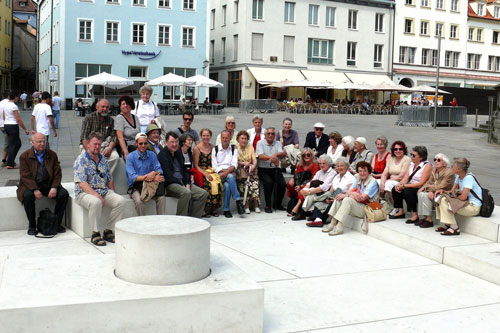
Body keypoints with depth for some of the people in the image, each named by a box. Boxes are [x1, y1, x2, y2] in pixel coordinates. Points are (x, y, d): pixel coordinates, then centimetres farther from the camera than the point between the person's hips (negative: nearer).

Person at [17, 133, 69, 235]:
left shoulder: (52, 155, 7)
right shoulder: (24, 156, -1)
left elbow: (57, 174, 3)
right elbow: (25, 176, -9)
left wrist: (54, 187, -15)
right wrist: (35, 190, -24)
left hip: (48, 184, 3)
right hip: (31, 185, -2)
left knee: (64, 194, -20)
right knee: (28, 195, -34)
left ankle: (57, 223, -6)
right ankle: (32, 226, -17)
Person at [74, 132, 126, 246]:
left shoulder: (103, 159, 15)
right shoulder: (81, 160, -6)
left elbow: (110, 179, 19)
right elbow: (82, 183, -17)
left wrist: (112, 195, 6)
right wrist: (97, 195, -25)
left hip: (104, 191, 6)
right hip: (85, 193, -6)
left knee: (120, 200, -19)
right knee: (96, 202, -38)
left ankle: (108, 231, -10)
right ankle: (95, 234, -21)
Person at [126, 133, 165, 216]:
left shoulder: (152, 155, 10)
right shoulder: (130, 157, -3)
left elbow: (159, 170, 2)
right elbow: (132, 177, -15)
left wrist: (154, 173, -25)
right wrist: (150, 178, -24)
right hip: (135, 187, -3)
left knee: (161, 198, -25)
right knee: (139, 201, -33)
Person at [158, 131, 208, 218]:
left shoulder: (178, 153, 19)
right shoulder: (162, 155, -6)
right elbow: (168, 175, -14)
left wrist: (187, 183, 2)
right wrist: (182, 184, -17)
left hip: (182, 182, 8)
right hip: (169, 185, -8)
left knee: (203, 193, -9)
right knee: (186, 192, -35)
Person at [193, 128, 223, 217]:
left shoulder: (212, 147, 13)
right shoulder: (197, 148, -3)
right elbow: (196, 165, -5)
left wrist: (215, 170, -2)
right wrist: (205, 174, -17)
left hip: (211, 171, 4)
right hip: (200, 172, -4)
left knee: (219, 182, -27)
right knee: (209, 183, -33)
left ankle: (213, 208, -16)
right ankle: (205, 209, -21)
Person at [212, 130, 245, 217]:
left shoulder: (234, 148, 12)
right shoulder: (215, 149, 9)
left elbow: (235, 164, 0)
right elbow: (214, 166, 1)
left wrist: (227, 172, -18)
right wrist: (223, 171, -13)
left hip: (230, 172, 1)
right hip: (219, 173, -1)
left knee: (227, 185, -33)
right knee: (230, 177, -35)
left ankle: (226, 210, -25)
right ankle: (238, 201, -34)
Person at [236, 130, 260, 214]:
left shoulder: (250, 147, 14)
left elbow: (254, 159, 3)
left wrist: (253, 165, -18)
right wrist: (243, 163, -16)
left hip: (250, 169, 2)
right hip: (239, 170, -2)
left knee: (254, 179, -27)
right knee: (244, 179, -31)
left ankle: (256, 205, -23)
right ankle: (246, 205, -26)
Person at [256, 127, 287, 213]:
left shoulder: (278, 144, 15)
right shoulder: (260, 143, 6)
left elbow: (282, 154, -5)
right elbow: (260, 156, -11)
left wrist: (276, 155, -29)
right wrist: (271, 158, -28)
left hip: (276, 169, 3)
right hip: (263, 169, -3)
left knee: (282, 184, -20)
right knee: (269, 182, -31)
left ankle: (277, 204, 2)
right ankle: (268, 206, -18)